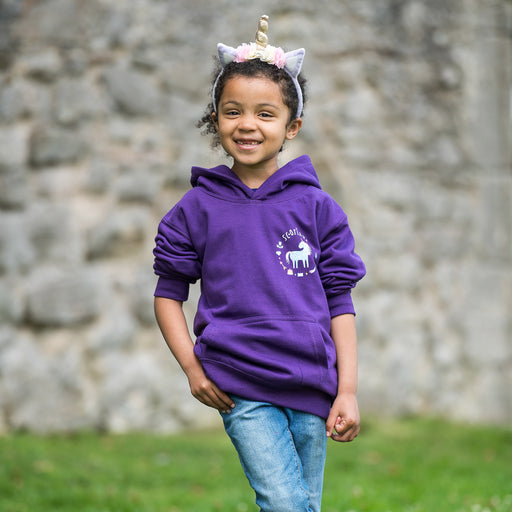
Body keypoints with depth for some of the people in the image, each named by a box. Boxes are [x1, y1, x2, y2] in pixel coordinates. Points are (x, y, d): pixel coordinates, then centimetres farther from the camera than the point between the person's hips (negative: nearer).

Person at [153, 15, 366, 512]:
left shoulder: (315, 206, 4)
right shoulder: (198, 208, 4)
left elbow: (340, 302, 5)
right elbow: (168, 294, 11)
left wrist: (348, 391, 1)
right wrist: (192, 368, -1)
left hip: (310, 385, 2)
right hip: (240, 388, -2)